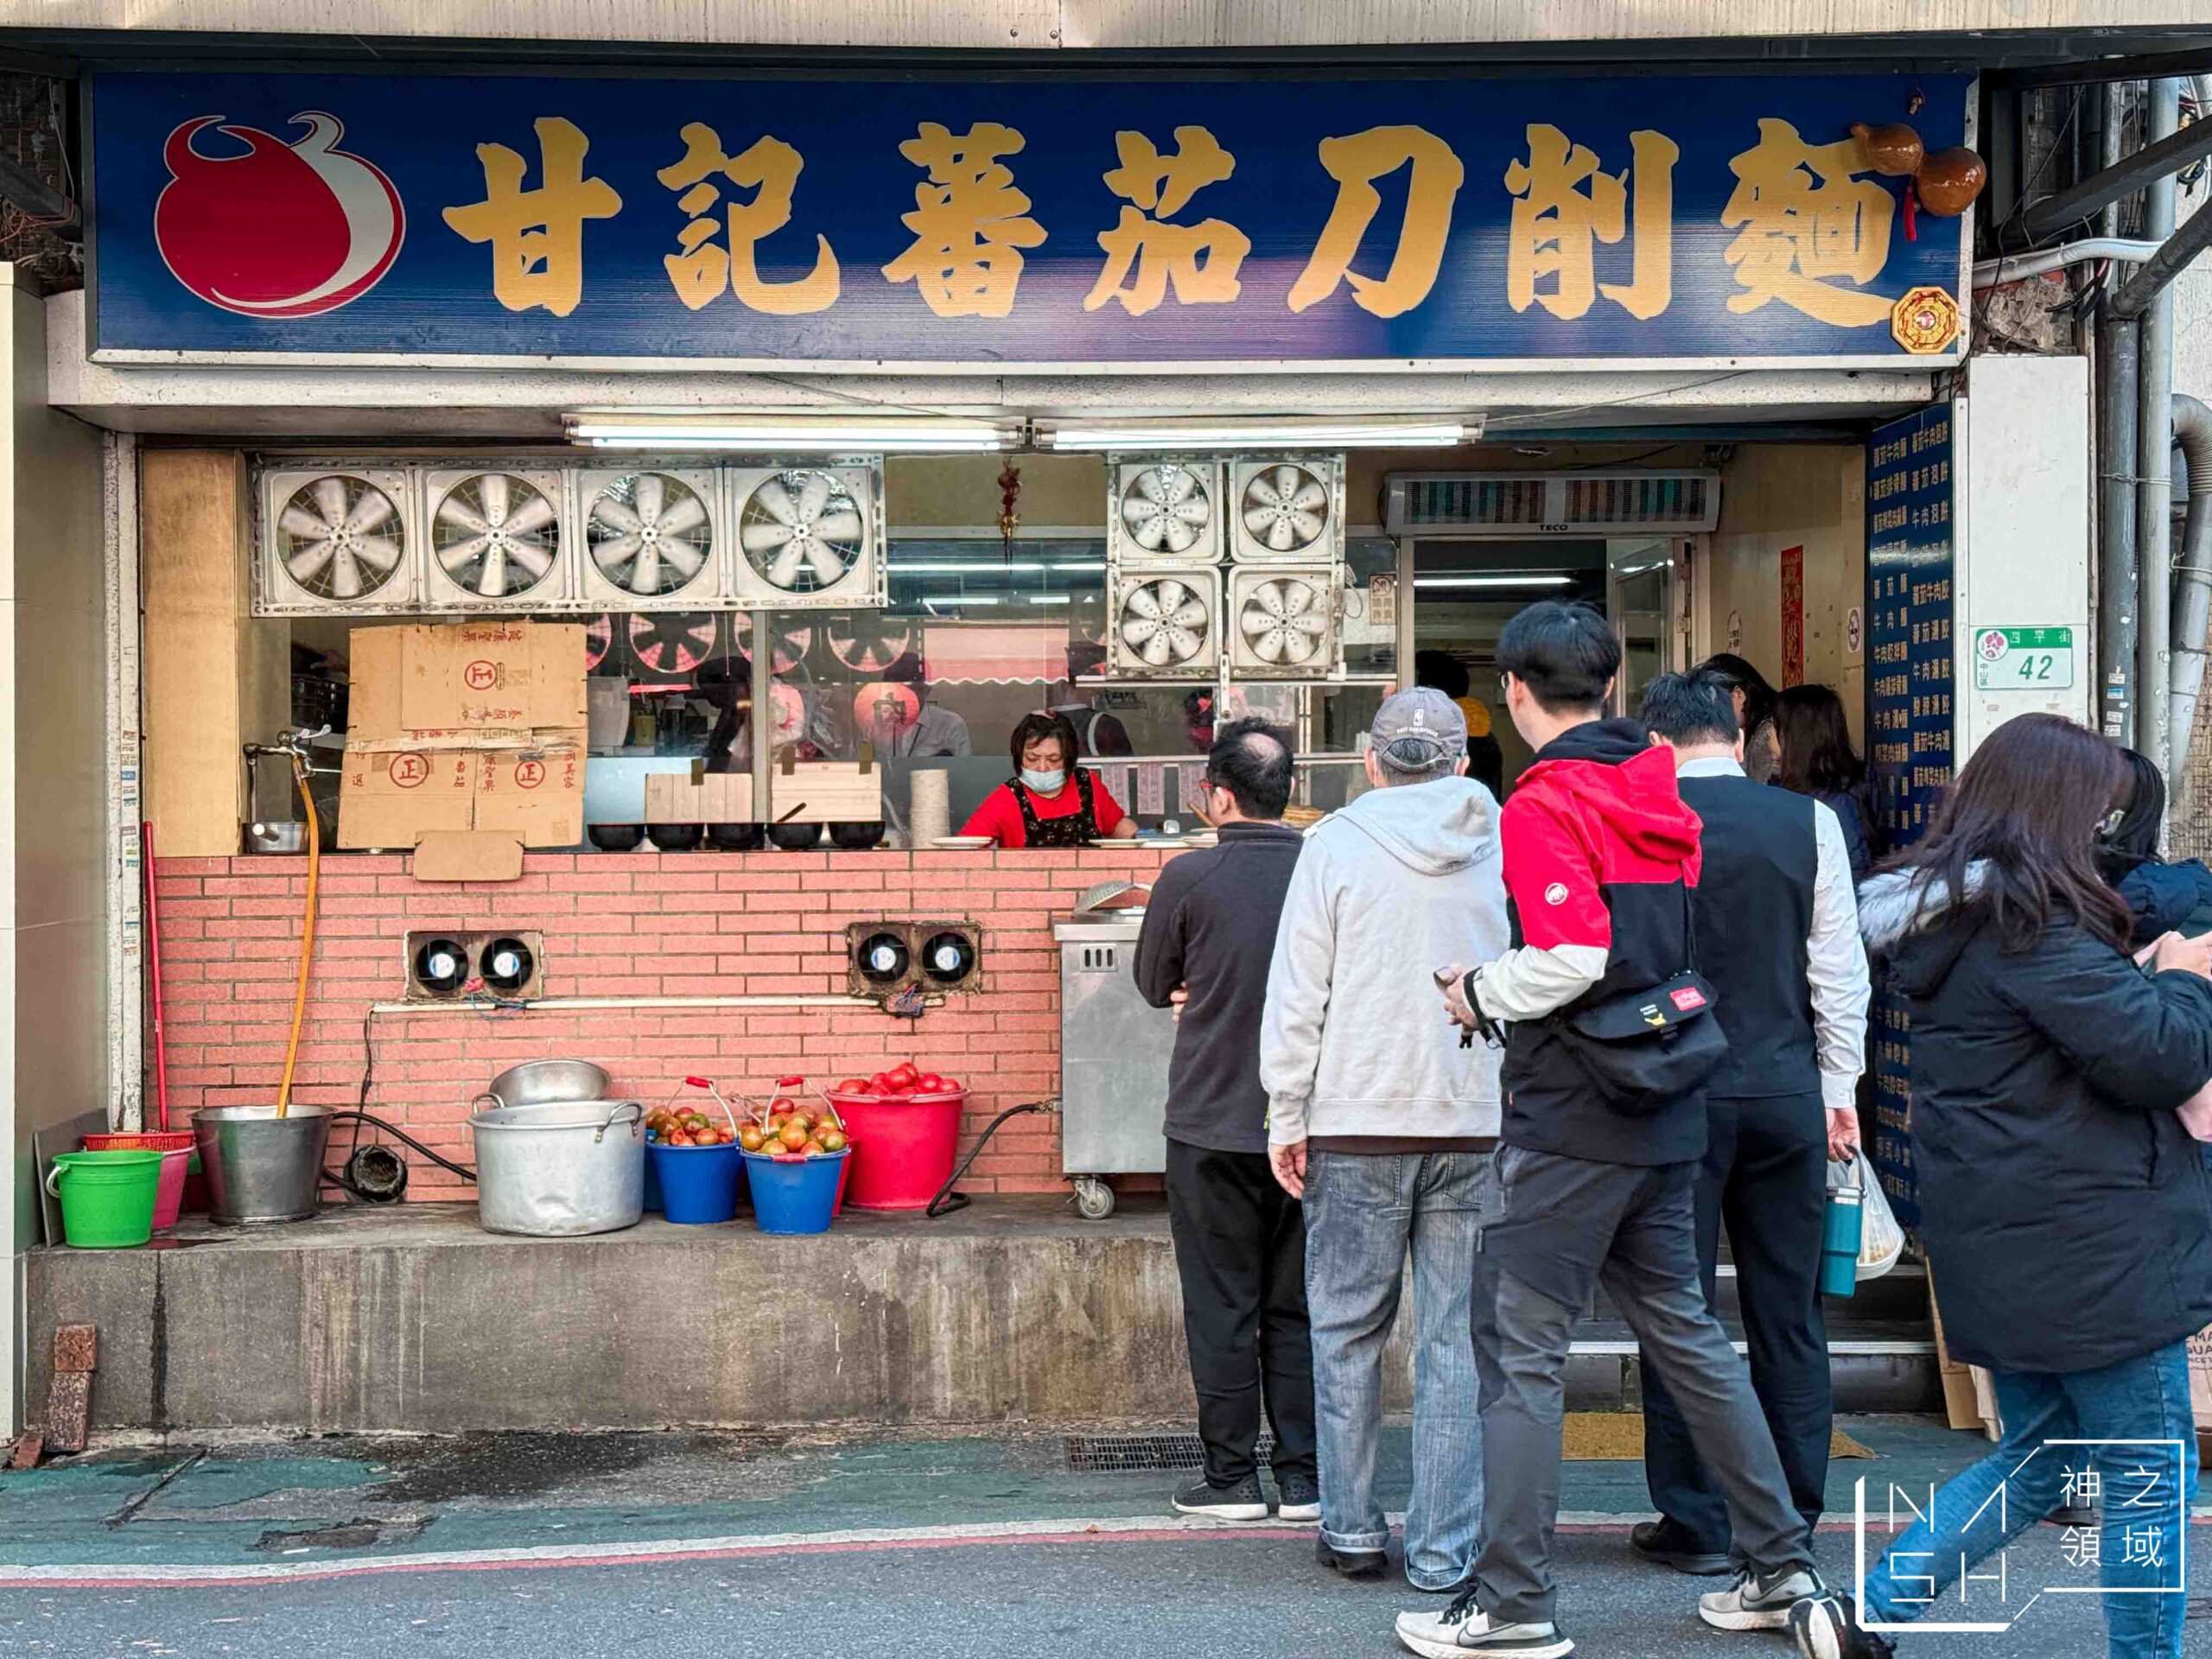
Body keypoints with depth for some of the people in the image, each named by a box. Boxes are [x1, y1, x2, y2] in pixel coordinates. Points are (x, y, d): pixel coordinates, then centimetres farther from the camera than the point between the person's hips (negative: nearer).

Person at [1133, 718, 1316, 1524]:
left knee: (1221, 1306, 6)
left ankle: (1232, 1476, 10)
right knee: (1297, 1306, 11)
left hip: (1212, 1124, -3)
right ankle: (1304, 1478, 14)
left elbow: (1155, 986, 3)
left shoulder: (1189, 878, -11)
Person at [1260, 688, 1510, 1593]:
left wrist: (1287, 1118, 4)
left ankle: (1352, 1530, 16)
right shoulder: (1508, 846, 5)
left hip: (1358, 1123, -2)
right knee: (1457, 1340, 4)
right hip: (1478, 1122, 2)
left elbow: (1297, 995, -2)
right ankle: (1443, 1549, 5)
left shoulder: (1337, 844, -1)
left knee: (1348, 1331, 10)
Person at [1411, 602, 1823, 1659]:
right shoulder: (1661, 797, 10)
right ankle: (1778, 1562, 23)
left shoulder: (1542, 806, -13)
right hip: (1663, 1114, 8)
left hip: (1570, 1117, -8)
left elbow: (1572, 956, -24)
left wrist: (1481, 992, -6)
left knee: (1521, 1353, -1)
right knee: (1682, 1331, 18)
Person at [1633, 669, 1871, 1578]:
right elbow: (1840, 968, 3)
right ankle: (1791, 1519, 17)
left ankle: (1695, 1521, 10)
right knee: (1788, 1313, 10)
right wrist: (1839, 1087, 11)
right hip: (1787, 1091, 2)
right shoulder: (1811, 821, 1)